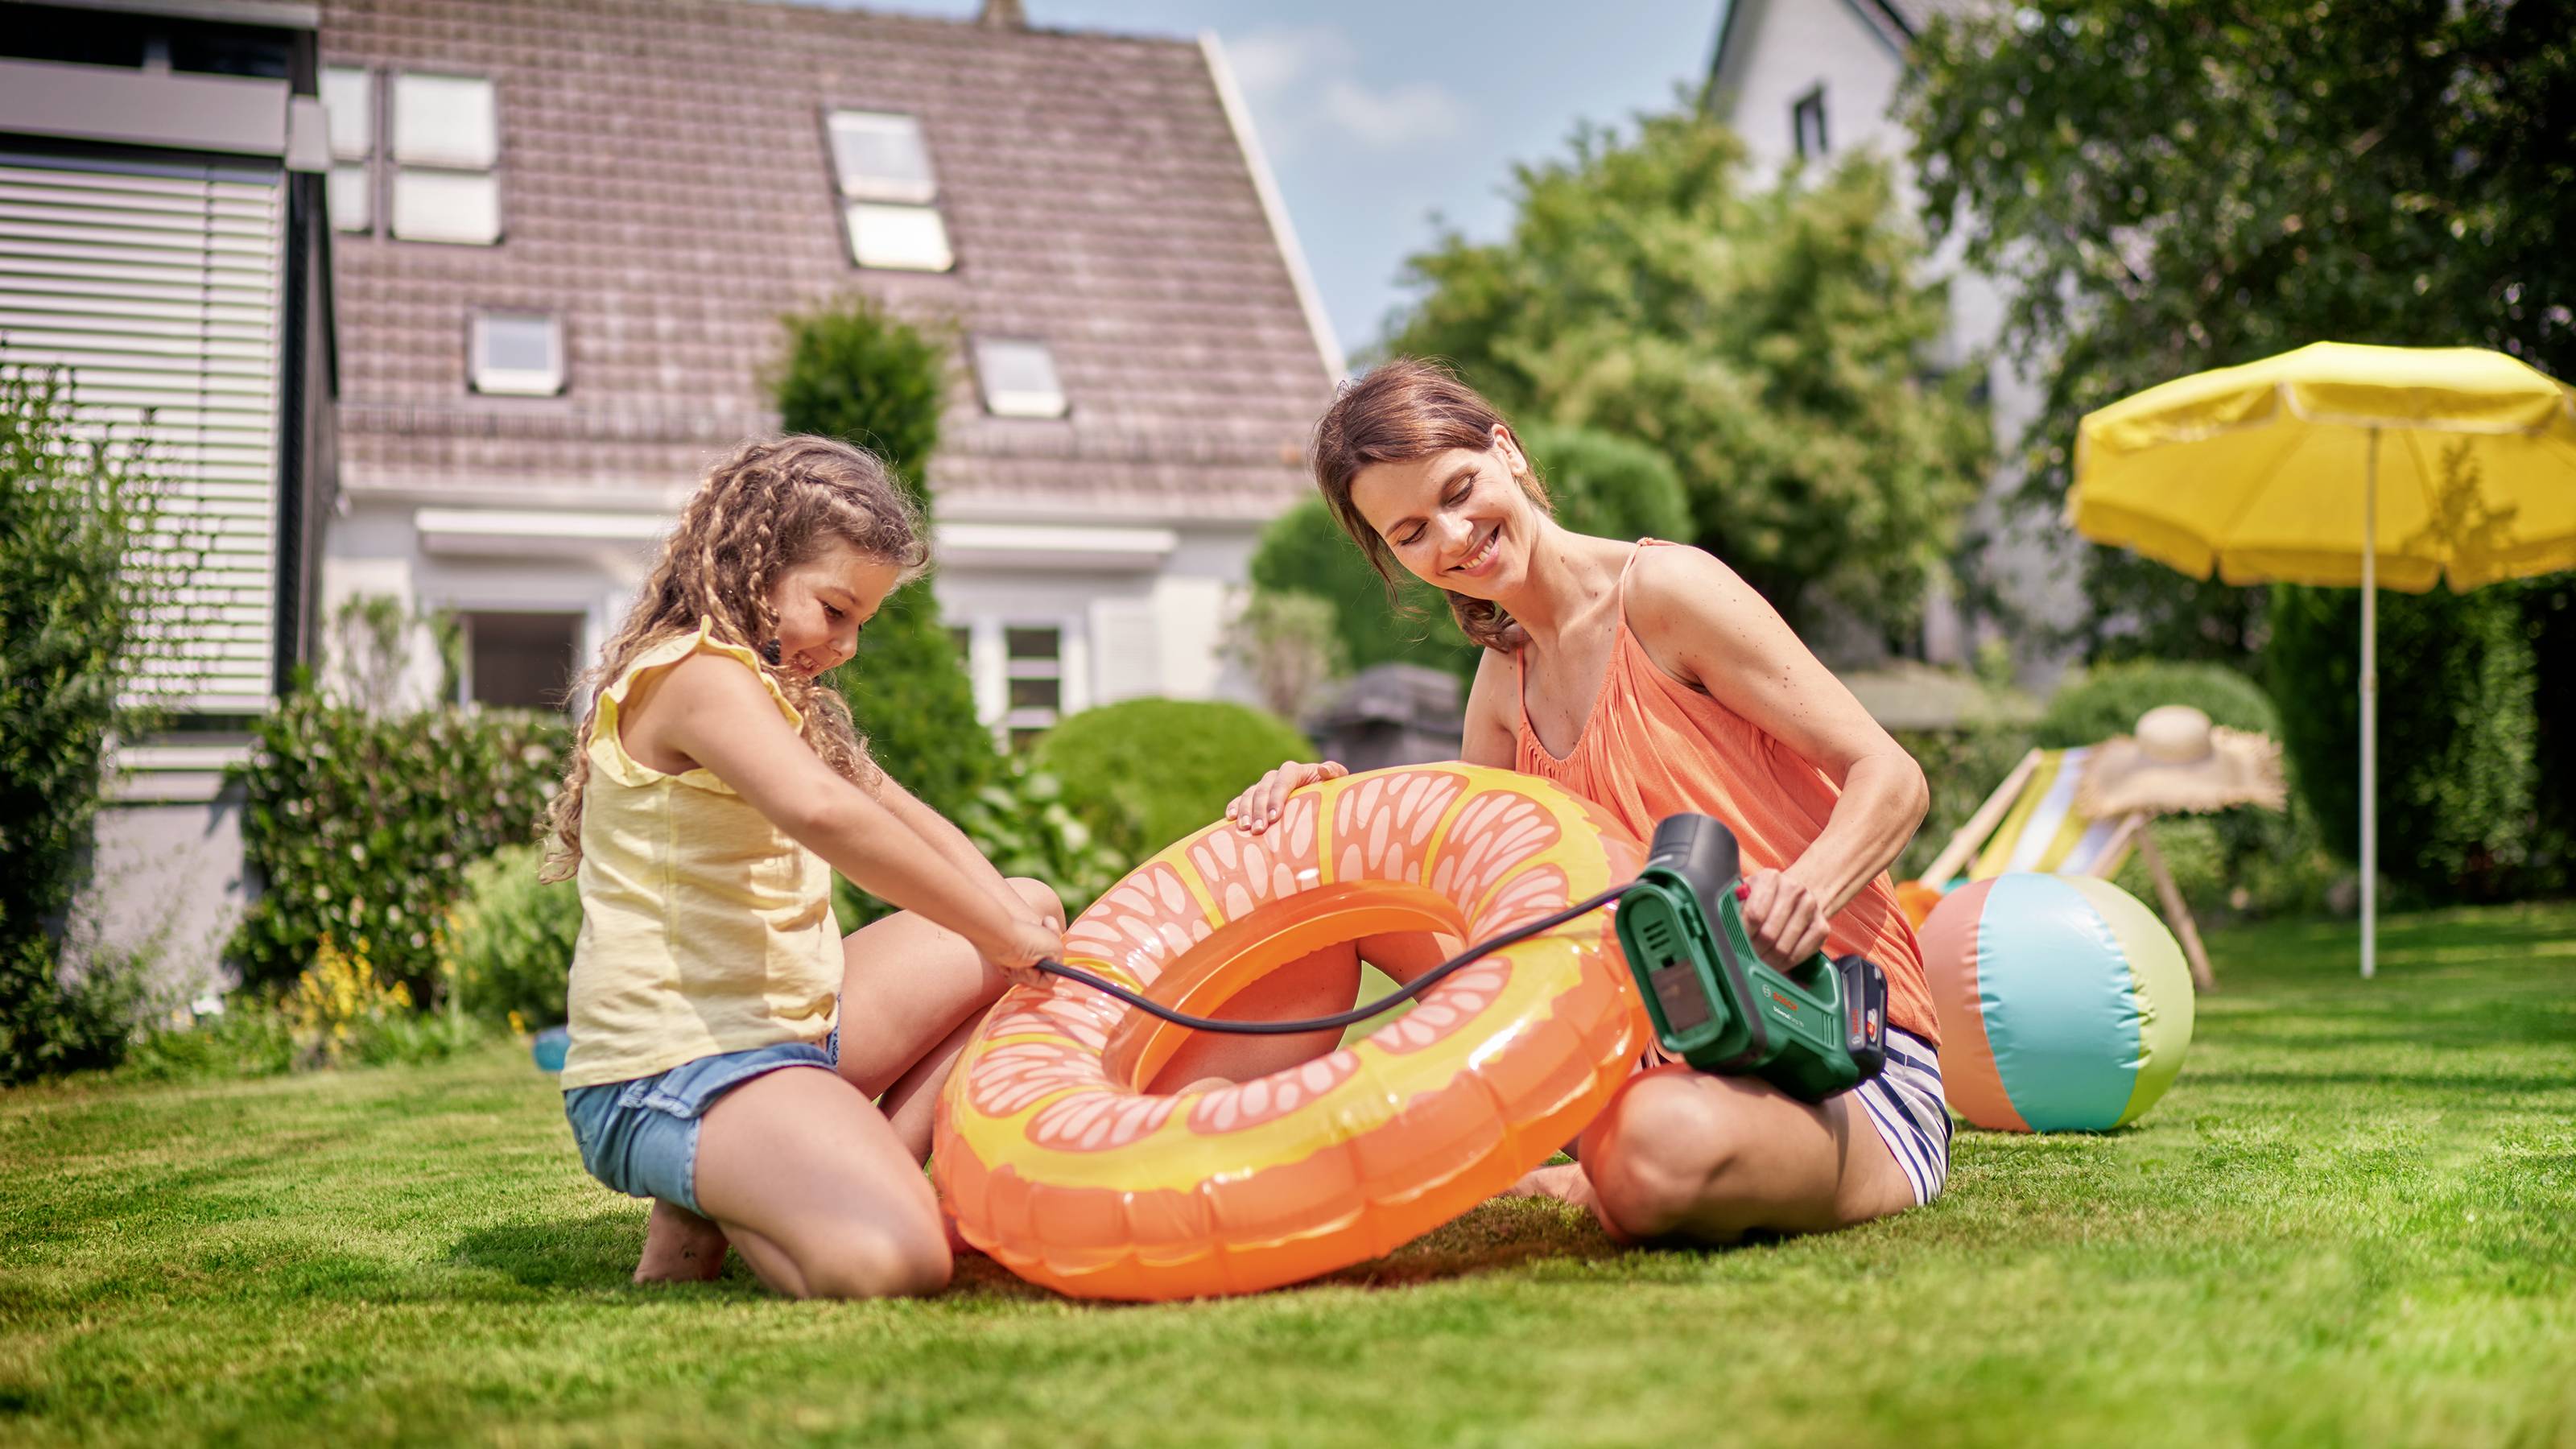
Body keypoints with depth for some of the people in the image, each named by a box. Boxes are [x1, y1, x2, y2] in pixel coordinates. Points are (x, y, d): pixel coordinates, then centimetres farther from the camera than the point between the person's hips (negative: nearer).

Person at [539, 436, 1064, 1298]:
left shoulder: (788, 700, 20)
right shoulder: (698, 672, -14)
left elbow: (888, 807, 20)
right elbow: (820, 810, -32)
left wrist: (1003, 905, 0)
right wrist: (998, 929, -27)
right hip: (669, 1077, -10)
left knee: (1031, 922, 12)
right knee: (887, 1260, -32)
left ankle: (880, 1164, 1)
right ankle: (710, 1204, -2)